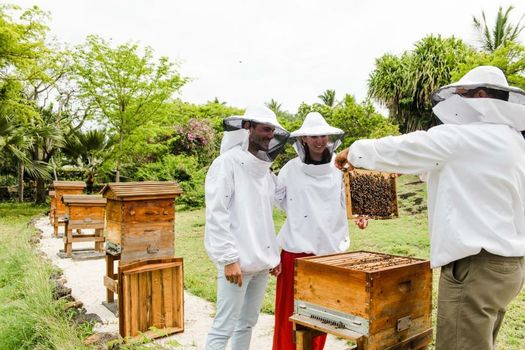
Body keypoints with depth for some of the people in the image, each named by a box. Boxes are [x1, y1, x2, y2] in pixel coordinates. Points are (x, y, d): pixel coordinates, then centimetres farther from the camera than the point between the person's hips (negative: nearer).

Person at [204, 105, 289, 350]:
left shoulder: (265, 169, 13)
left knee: (248, 323, 15)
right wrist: (229, 259, -18)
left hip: (261, 261, 7)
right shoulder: (226, 163, -10)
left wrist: (273, 254, 14)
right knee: (224, 326, -1)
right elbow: (216, 216, -15)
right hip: (237, 261, -7)